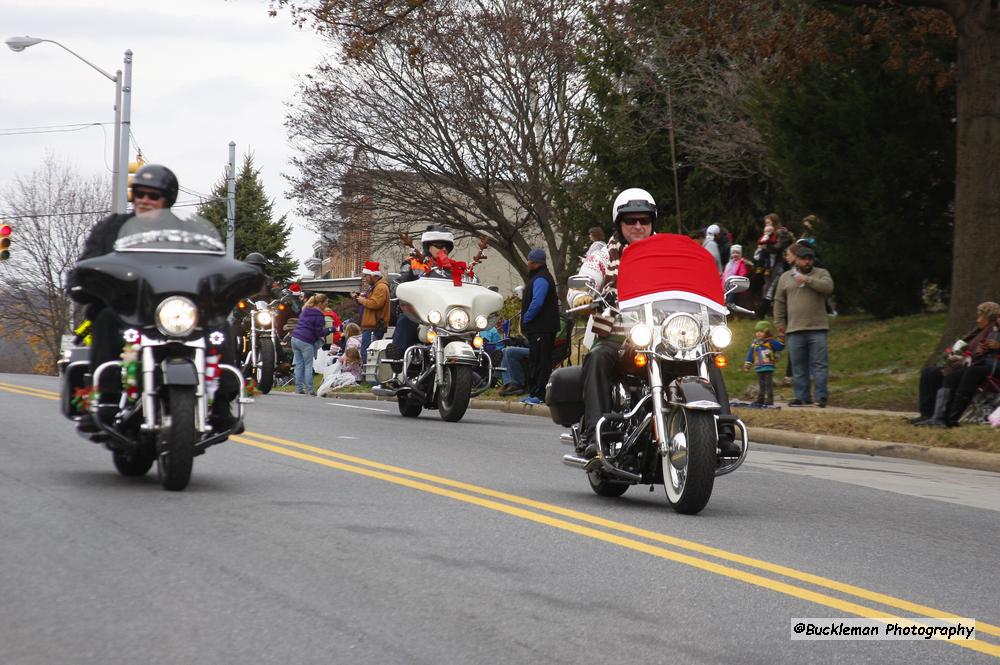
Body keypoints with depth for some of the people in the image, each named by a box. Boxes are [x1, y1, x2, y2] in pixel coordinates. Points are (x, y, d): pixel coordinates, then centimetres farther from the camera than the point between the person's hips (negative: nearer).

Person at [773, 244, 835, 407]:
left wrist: (807, 280, -14)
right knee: (798, 366, 4)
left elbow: (828, 287, -12)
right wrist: (779, 323, 10)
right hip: (795, 330, 2)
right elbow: (779, 302, 16)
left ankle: (821, 396, -3)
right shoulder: (785, 277, 15)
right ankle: (802, 397, 10)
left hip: (818, 328, -2)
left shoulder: (821, 274, 9)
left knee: (819, 364, -5)